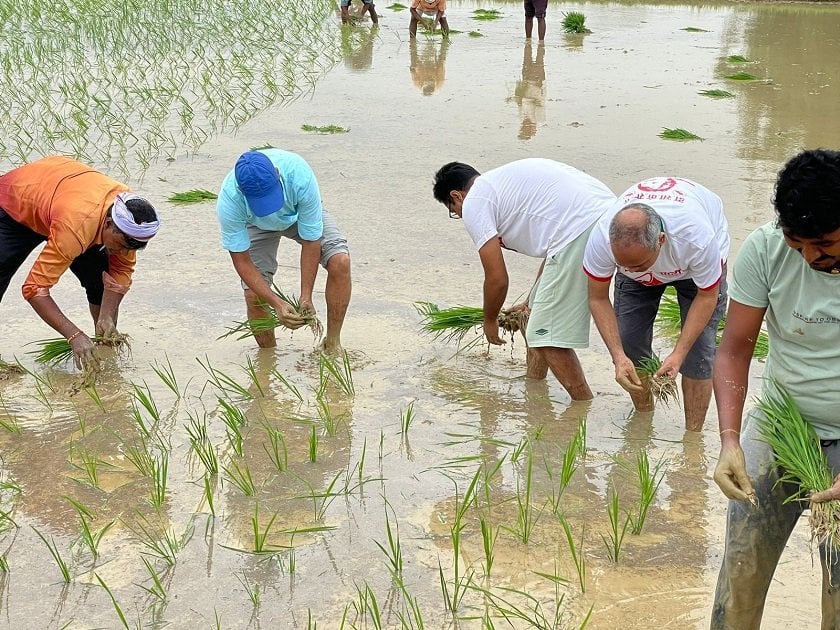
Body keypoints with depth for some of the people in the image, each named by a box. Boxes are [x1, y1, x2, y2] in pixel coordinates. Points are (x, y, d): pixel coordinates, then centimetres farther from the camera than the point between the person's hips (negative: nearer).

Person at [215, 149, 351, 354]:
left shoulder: (300, 176, -42)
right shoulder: (229, 200, -39)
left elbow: (311, 241, -29)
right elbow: (242, 261, -28)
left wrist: (306, 297, -29)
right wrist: (277, 303, -36)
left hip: (301, 214, 0)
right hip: (257, 225, 0)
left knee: (340, 262, -23)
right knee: (254, 295, -16)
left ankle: (332, 343, -8)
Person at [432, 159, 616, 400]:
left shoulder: (474, 203, 5)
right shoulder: (508, 178, 31)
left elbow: (497, 278, 3)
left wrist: (490, 321, 23)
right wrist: (532, 304, 43)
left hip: (580, 231, -10)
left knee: (548, 337, -2)